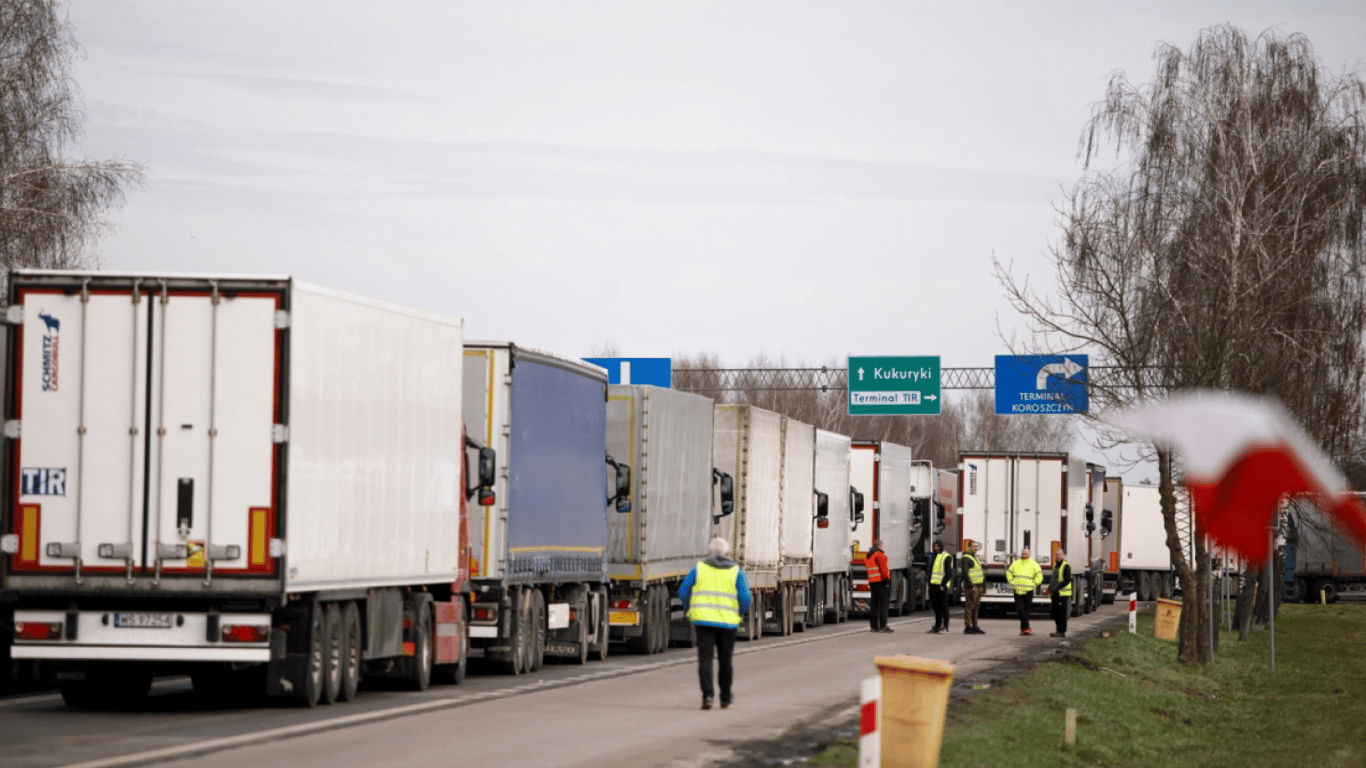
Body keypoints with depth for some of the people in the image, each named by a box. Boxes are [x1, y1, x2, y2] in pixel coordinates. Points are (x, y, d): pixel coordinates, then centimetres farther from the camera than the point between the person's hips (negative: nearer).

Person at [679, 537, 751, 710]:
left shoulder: (699, 568, 4)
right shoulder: (736, 571, 3)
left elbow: (683, 591, 3)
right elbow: (745, 596, -6)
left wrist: (689, 611, 20)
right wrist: (742, 612, 14)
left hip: (703, 620, -1)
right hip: (727, 622, 1)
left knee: (705, 659, -2)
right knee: (725, 660, 14)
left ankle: (707, 695, -19)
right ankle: (725, 697, 26)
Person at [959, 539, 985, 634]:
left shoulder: (975, 558, 21)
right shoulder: (965, 558, -10)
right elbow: (965, 573, -20)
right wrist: (970, 586, -24)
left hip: (978, 586, 10)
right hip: (971, 587, -10)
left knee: (976, 607, 12)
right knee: (969, 606, -9)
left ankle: (975, 627, 18)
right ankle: (967, 627, -9)